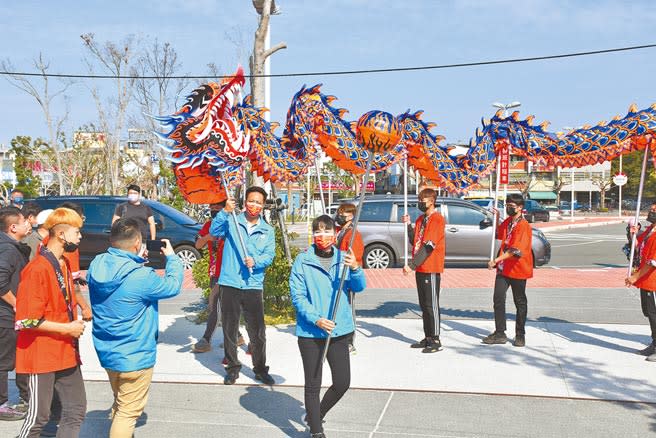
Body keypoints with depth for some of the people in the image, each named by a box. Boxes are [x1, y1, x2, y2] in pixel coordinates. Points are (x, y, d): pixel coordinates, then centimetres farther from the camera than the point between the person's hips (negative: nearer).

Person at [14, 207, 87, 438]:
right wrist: (67, 328, -17)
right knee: (39, 416, 1)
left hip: (66, 353, 9)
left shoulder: (63, 264, 10)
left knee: (76, 410, 11)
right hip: (43, 356, -9)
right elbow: (26, 321, -21)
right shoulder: (37, 269, -18)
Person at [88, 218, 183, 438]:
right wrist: (172, 257, 3)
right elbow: (172, 285, -11)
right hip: (134, 356, -8)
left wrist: (137, 260, 5)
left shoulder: (96, 266, -6)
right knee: (128, 411, 7)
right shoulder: (141, 277, -27)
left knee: (120, 404, 28)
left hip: (107, 351, 8)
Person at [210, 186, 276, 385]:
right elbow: (214, 231, -14)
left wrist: (255, 261, -19)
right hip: (230, 283, -1)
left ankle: (260, 369, 16)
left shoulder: (267, 231, 11)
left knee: (257, 330, 2)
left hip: (253, 285, 1)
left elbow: (269, 255, 1)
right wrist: (225, 212, -27)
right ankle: (233, 368, 21)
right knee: (229, 329, 7)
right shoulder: (231, 222, 3)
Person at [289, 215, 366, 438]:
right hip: (310, 332, -3)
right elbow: (297, 296, -8)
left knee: (342, 383, 8)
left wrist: (355, 268, -30)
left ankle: (316, 414, 34)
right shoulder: (302, 261, -6)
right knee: (313, 384, 5)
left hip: (340, 331, 3)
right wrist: (316, 319, -22)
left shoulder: (344, 259, 1)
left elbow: (359, 287, -9)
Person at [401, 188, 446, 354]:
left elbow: (428, 246, -19)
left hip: (431, 269, -8)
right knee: (424, 305, 12)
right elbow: (414, 241, 15)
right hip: (420, 268, 9)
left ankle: (436, 341, 2)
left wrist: (411, 264, -22)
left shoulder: (437, 219, -12)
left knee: (431, 305, -4)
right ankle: (427, 338, 20)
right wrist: (408, 225, 4)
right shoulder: (421, 219, 16)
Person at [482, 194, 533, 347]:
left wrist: (496, 260, -31)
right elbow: (498, 234, 29)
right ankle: (500, 334, 8)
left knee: (520, 303, 7)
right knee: (498, 299, 2)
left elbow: (515, 250, -25)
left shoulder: (523, 225, -16)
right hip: (503, 268, 7)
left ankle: (520, 335, 18)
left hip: (517, 270, -7)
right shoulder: (507, 222, 9)